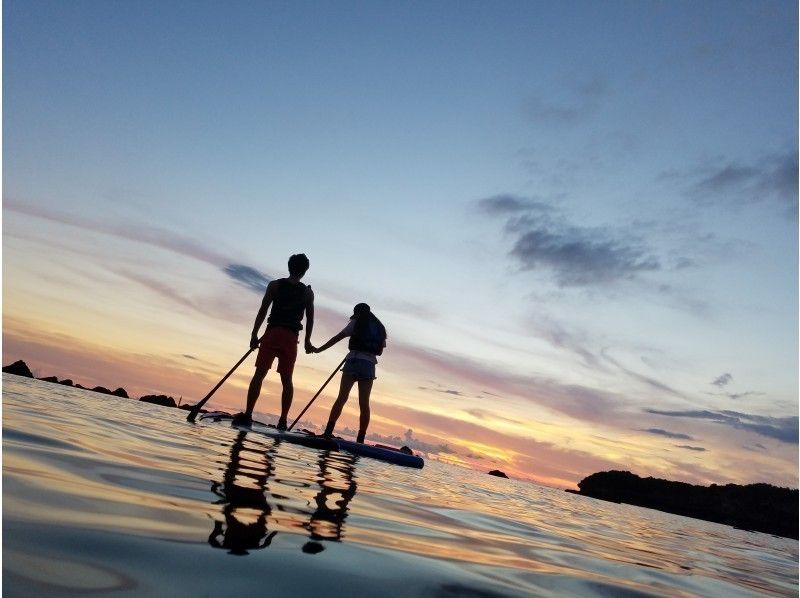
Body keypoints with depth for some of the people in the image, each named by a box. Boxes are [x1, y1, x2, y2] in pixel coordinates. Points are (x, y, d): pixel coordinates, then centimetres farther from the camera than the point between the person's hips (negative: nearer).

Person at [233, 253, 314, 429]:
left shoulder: (275, 285, 5)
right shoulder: (308, 292, 8)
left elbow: (263, 311, 1)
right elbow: (310, 318, 8)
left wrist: (254, 334, 3)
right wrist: (307, 340, 16)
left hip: (272, 333, -1)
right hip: (291, 337, 1)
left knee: (259, 373, -1)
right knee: (287, 379, 6)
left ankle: (247, 414, -6)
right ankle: (283, 420, 4)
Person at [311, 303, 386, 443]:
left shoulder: (357, 322, 7)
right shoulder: (380, 328, 20)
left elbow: (338, 337, 2)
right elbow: (379, 351, 21)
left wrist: (319, 349, 5)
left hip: (354, 360, -3)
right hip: (370, 365, 4)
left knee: (342, 398, -7)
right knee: (364, 403, 1)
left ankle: (328, 431, -16)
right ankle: (360, 439, -2)